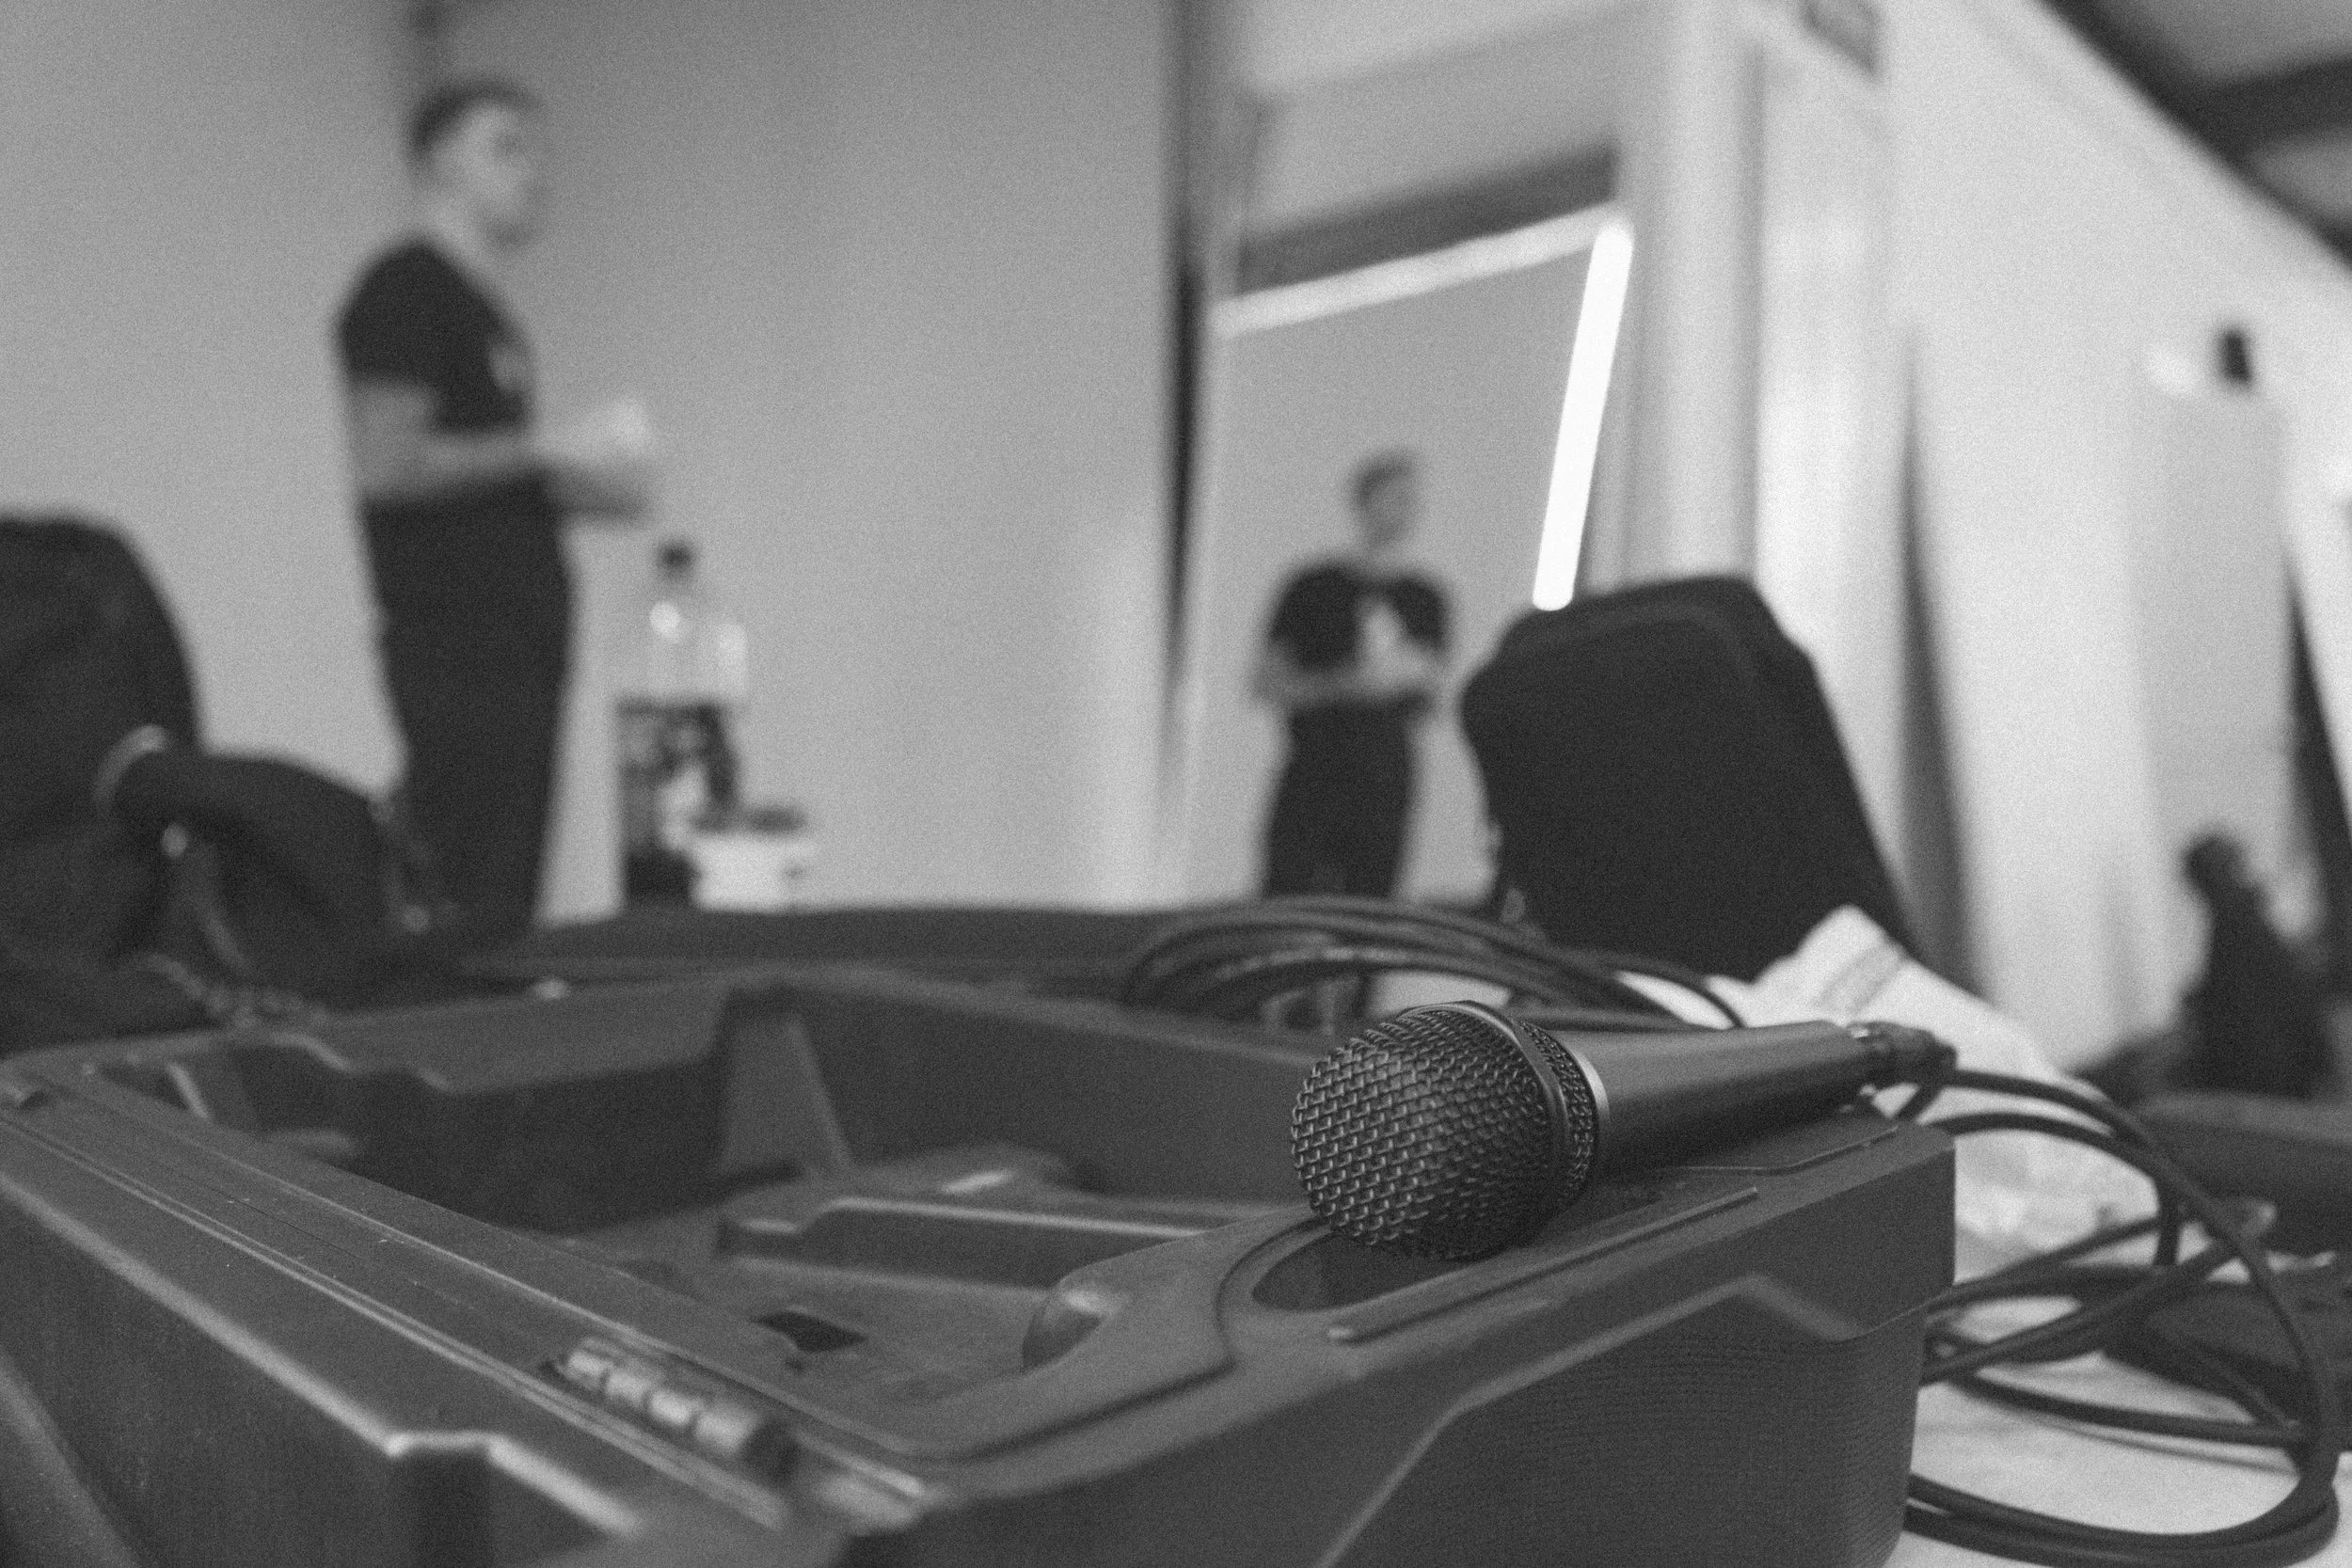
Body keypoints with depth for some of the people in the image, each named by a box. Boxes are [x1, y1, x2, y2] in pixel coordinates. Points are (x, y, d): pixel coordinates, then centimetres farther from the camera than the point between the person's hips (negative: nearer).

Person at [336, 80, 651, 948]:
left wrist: (582, 483, 9)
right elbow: (384, 464, -16)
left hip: (521, 637, 9)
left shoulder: (483, 302, 22)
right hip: (456, 639, -9)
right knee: (468, 905, -9)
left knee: (509, 905, 7)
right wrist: (547, 449, -11)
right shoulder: (406, 288, -5)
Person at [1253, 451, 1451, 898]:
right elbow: (1265, 682, -3)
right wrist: (1344, 683, -17)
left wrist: (1419, 675, -9)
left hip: (1385, 795, 3)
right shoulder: (1315, 589, -1)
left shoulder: (1425, 598, 9)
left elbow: (1427, 708, 13)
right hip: (1309, 790, -3)